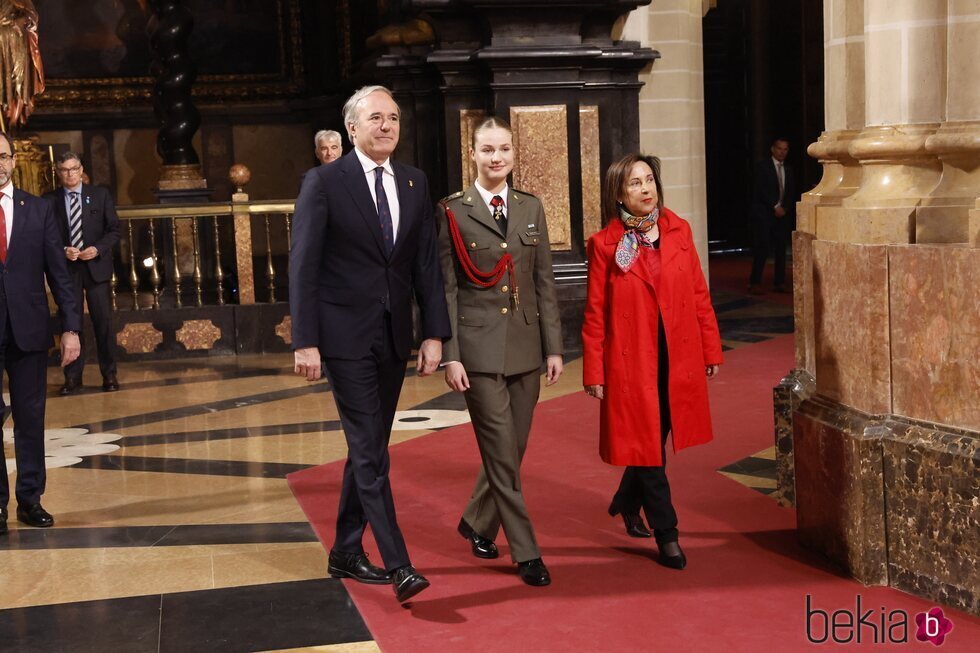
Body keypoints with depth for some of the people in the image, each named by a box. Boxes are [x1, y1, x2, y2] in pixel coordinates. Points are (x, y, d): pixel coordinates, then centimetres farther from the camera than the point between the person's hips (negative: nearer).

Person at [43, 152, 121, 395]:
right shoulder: (50, 200, 3)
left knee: (103, 321, 1)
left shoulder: (100, 195, 4)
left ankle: (109, 374, 11)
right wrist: (63, 251, -14)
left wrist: (97, 249, -13)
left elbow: (114, 230, 2)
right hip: (66, 268, 0)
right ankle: (73, 376, 11)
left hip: (96, 266, 0)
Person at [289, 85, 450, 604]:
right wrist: (305, 341, -14)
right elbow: (302, 267, -9)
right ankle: (398, 565, -6)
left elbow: (426, 264, 8)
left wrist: (434, 333, 1)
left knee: (367, 449, 14)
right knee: (371, 453, -7)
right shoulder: (324, 183, -6)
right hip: (346, 336, -5)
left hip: (393, 337, 6)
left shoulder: (414, 183, 8)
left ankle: (347, 552, 27)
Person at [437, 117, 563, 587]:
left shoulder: (531, 208, 9)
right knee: (502, 452, -4)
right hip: (479, 348, -4)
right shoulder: (453, 213, -3)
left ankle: (477, 523, 34)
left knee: (511, 449, 12)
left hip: (526, 346, 4)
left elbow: (544, 282, 9)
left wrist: (554, 347, 6)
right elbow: (446, 289, -4)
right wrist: (450, 356, -9)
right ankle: (526, 552, 5)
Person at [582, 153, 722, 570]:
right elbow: (595, 313, -4)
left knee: (656, 440, 15)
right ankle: (666, 535, 10)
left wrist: (711, 348, 6)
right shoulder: (605, 244, -5)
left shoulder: (679, 231, 4)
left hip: (678, 358, 4)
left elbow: (699, 294, 7)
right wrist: (593, 372, -6)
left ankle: (627, 503, 41)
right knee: (646, 444, 1)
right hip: (631, 360, -4)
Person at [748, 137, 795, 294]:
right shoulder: (762, 167, -2)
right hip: (764, 214, -5)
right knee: (762, 249, -10)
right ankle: (755, 283, -6)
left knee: (781, 249, 3)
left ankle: (779, 283, 8)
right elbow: (761, 190, -10)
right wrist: (775, 207, -14)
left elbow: (791, 193, 14)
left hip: (783, 214, 5)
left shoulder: (788, 169, 15)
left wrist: (785, 208, -3)